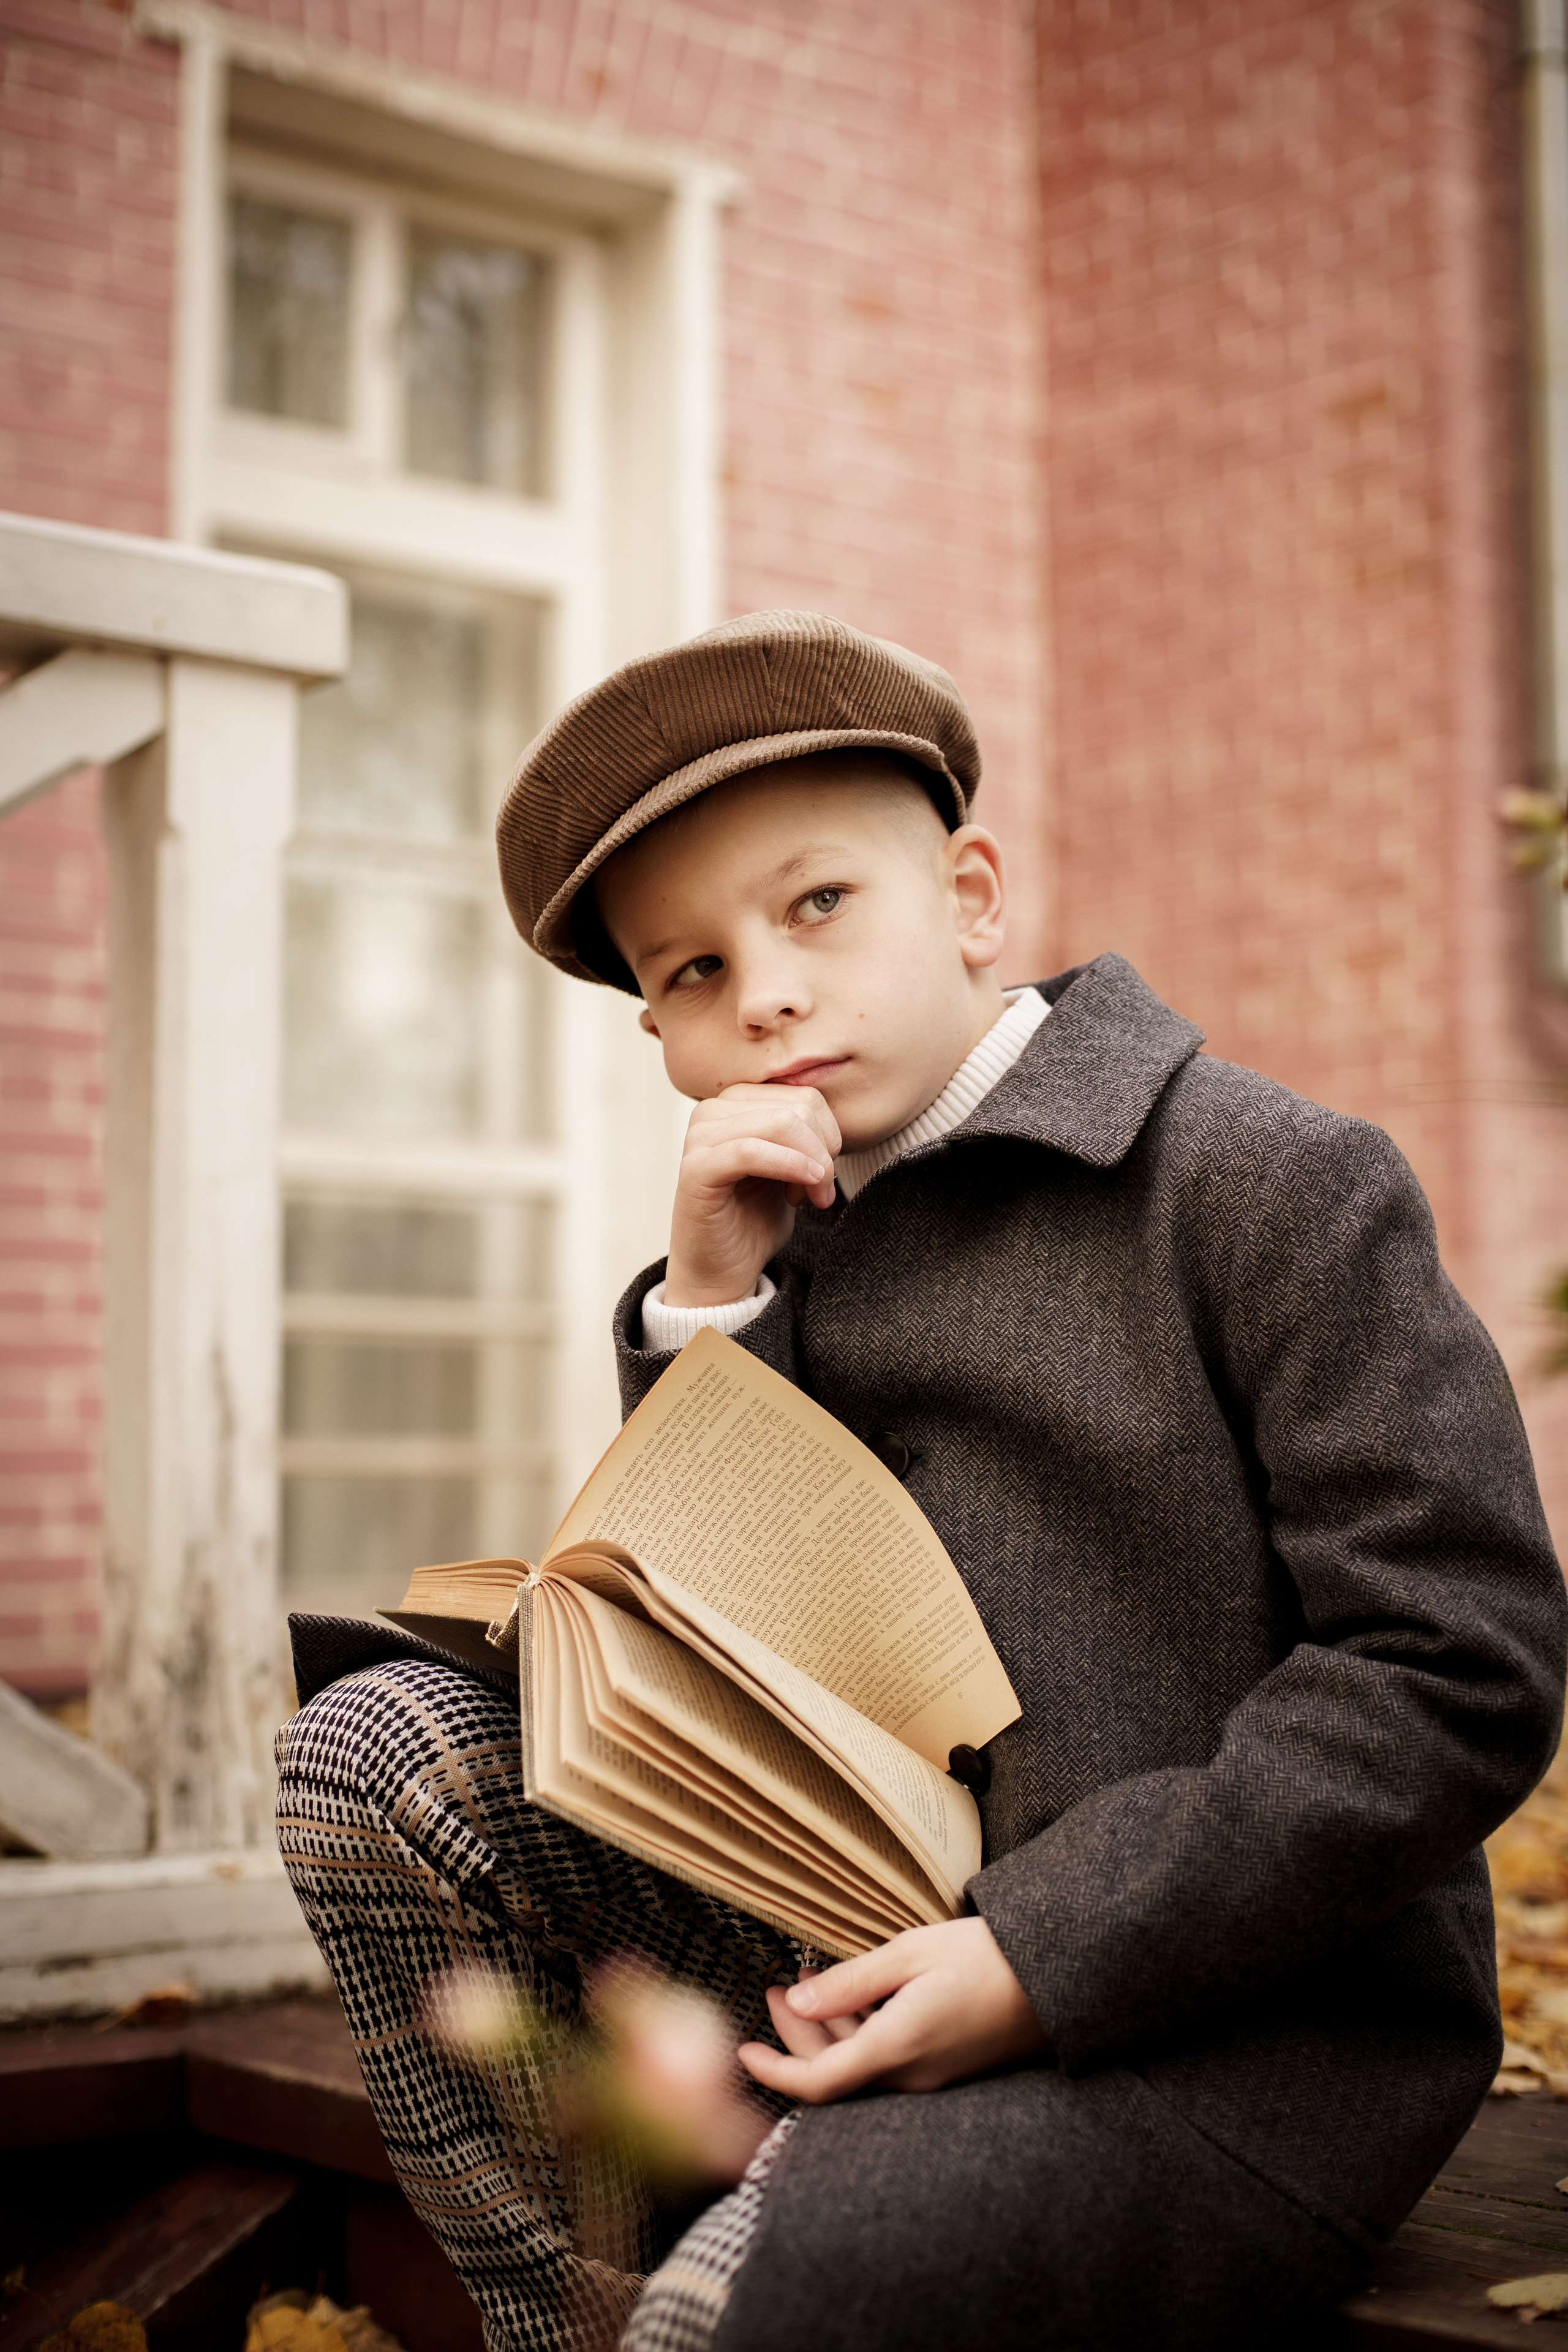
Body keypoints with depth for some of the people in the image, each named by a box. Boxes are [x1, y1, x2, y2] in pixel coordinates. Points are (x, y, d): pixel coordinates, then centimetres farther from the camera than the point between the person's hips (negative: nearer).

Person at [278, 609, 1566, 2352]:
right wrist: (704, 1308, -5)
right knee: (376, 1746, -5)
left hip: (1241, 2028, -6)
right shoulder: (793, 1251, 11)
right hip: (862, 1960, 7)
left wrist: (1048, 1959, -19)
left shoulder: (1271, 1182, -8)